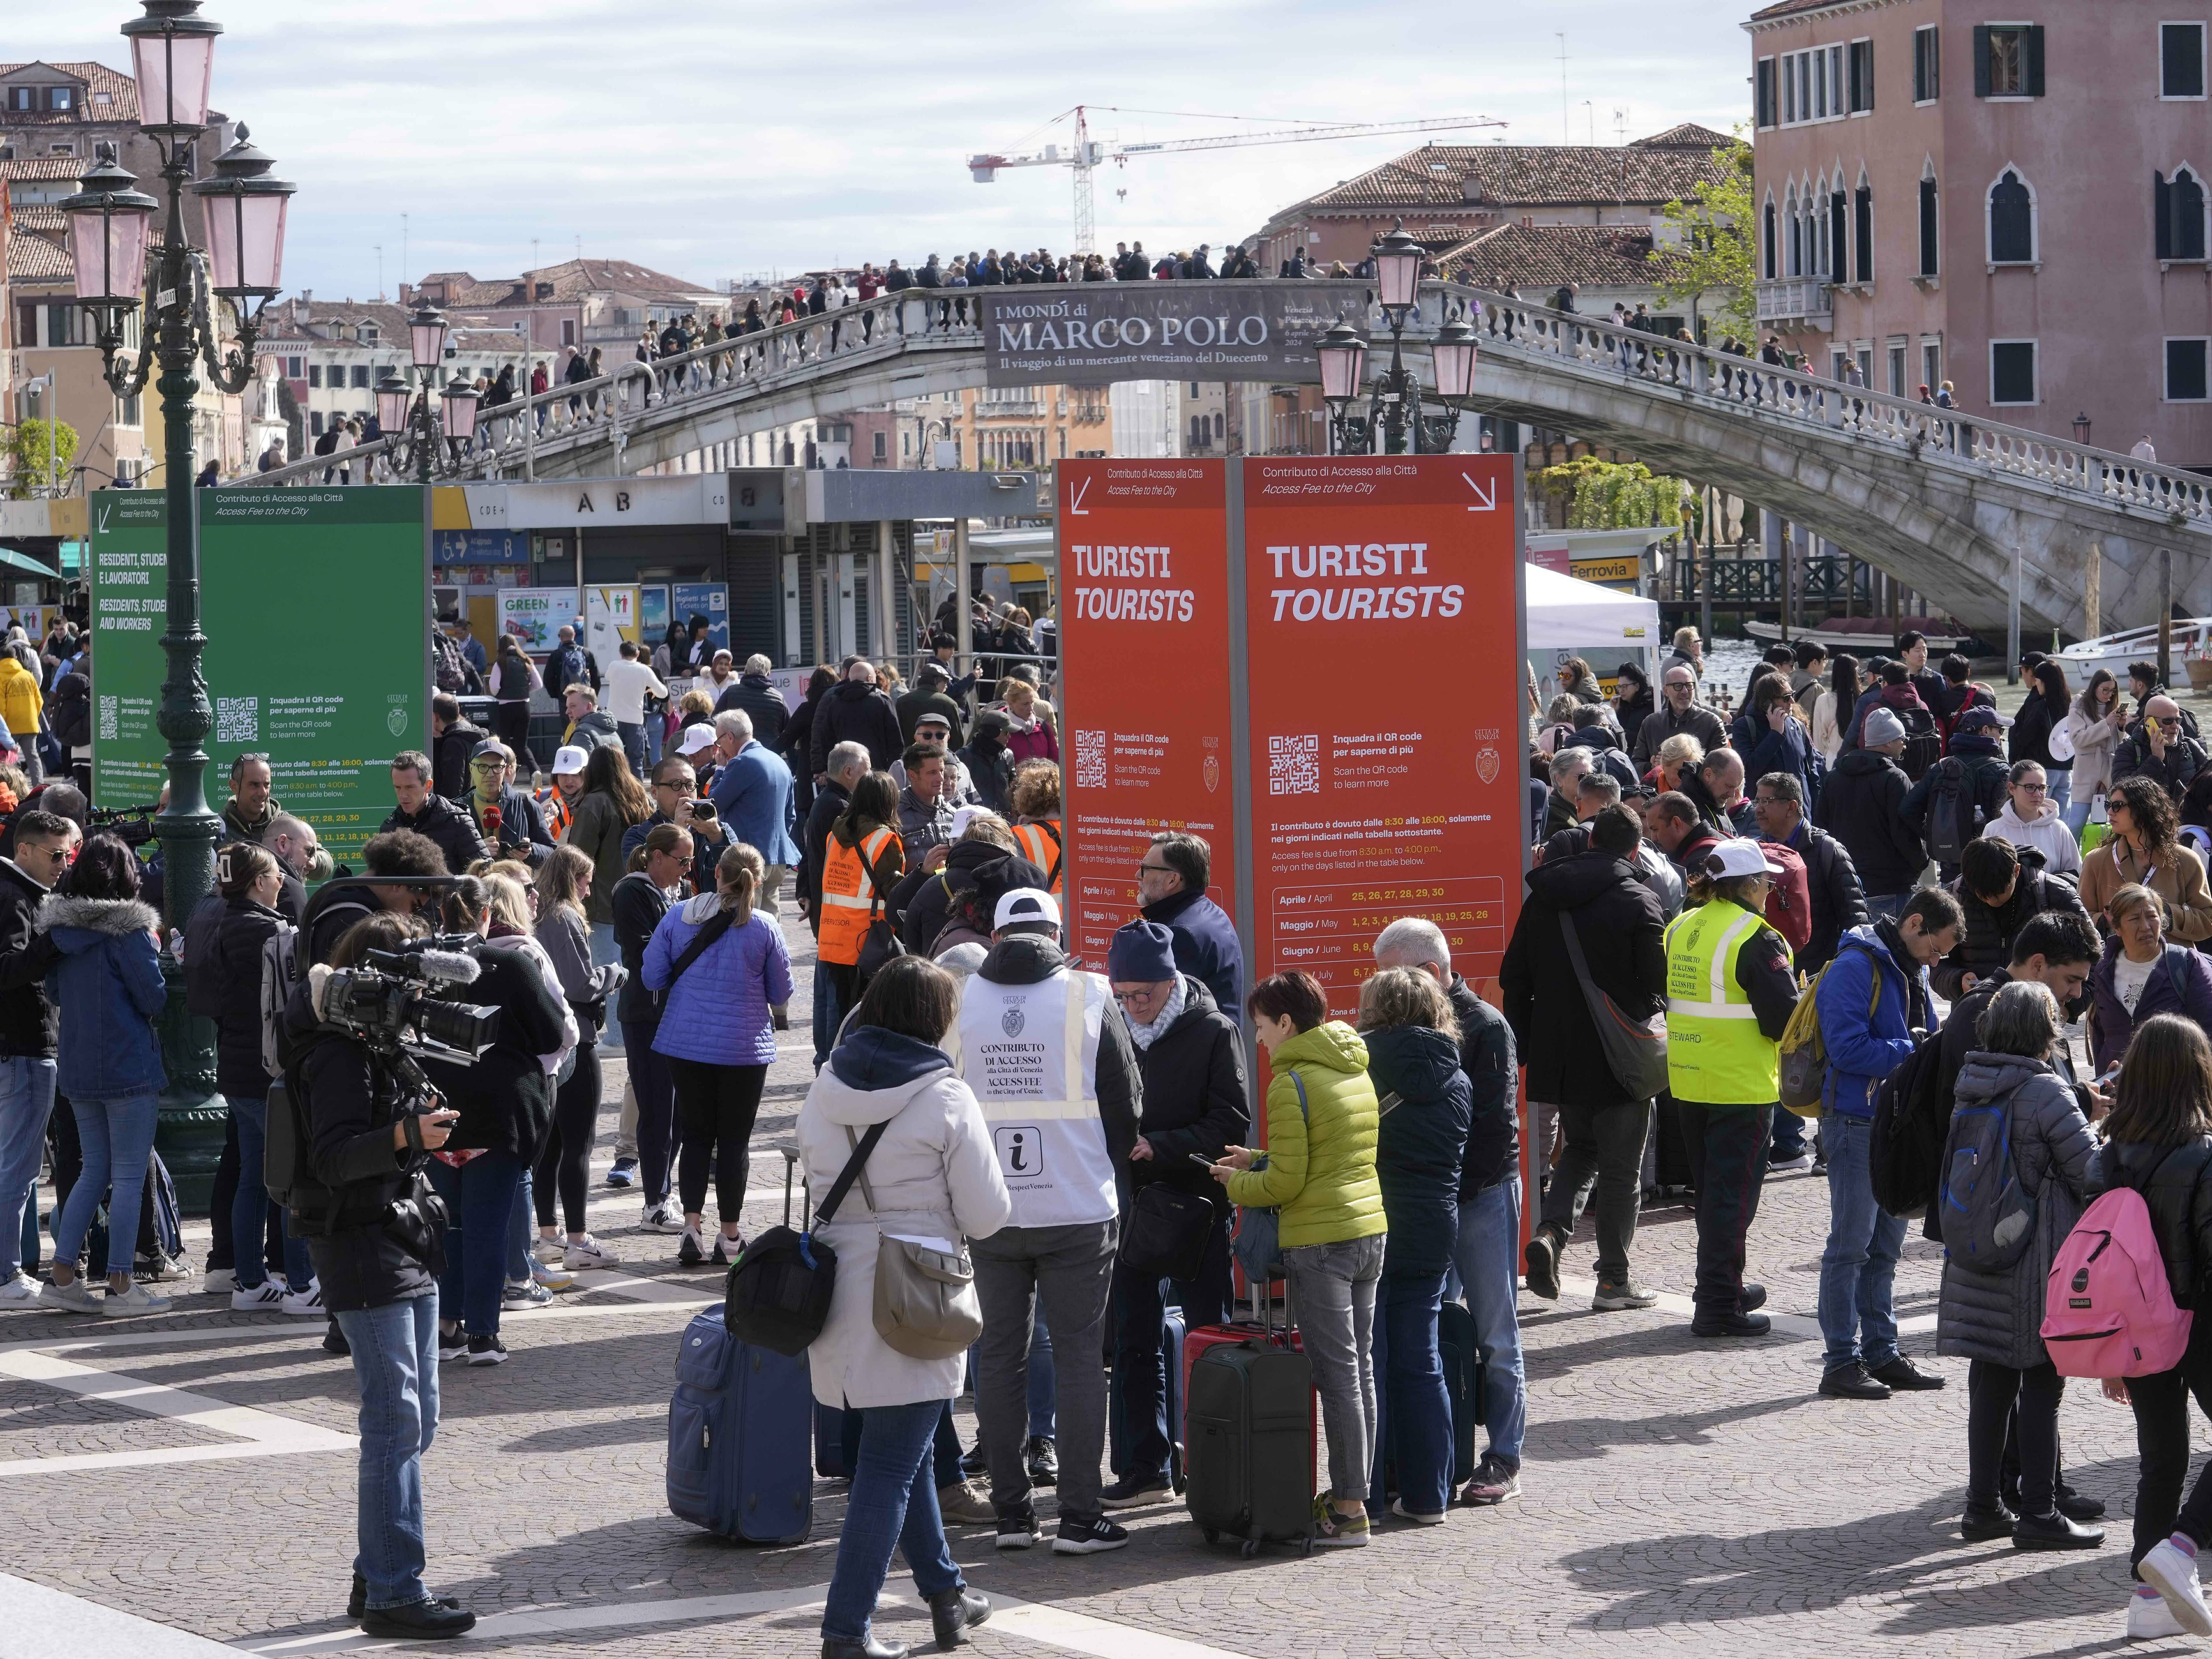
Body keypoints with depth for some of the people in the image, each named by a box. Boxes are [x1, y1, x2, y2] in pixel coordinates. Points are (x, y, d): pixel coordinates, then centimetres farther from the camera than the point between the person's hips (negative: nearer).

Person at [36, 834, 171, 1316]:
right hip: (128, 1067, -6)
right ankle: (121, 1285, 1)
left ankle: (63, 1276, 13)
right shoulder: (128, 929, -15)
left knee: (95, 1170, 16)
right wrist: (153, 950, 3)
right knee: (129, 1175, 0)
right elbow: (154, 997, -13)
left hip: (77, 1067, 6)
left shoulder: (60, 927, 4)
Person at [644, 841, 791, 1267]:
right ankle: (729, 1238, 11)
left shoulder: (677, 917, -5)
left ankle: (692, 1228, 3)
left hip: (685, 1043, 2)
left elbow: (653, 979, 1)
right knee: (734, 1140, 7)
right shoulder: (764, 929, -9)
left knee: (696, 1135, 12)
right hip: (744, 1047, -2)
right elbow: (781, 994, 0)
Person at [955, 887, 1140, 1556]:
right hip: (1079, 1211, -2)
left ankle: (1011, 1513, 10)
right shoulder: (1088, 998, -5)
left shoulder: (958, 1001, 0)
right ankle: (1081, 1517, 1)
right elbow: (1127, 1103, 0)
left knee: (1000, 1357, 9)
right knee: (1079, 1357, 3)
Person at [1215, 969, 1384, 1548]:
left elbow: (1287, 1181, -15)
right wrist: (1258, 1162, 17)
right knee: (1360, 1366, 12)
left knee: (1337, 1374, -5)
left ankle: (1349, 1510, -2)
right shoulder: (1358, 1073, 11)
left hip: (1318, 1242, -8)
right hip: (1371, 1233, 8)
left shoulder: (1292, 1082, -13)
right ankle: (1354, 1490, 18)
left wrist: (1236, 1184, 3)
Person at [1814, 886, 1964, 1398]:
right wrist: (1912, 1052, -17)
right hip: (1856, 1123, -9)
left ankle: (1882, 1354, 22)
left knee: (1885, 1246, 14)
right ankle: (1842, 1362, 0)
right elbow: (1848, 1048, -22)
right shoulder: (1856, 967, -15)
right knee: (1851, 1246, -4)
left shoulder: (1910, 971, 15)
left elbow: (1922, 1036, 24)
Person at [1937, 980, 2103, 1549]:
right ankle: (2038, 1513, 5)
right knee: (2041, 1387, 2)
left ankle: (1982, 1506, 17)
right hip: (2038, 1266, -6)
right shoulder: (2046, 1094, -16)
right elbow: (2093, 1176, -13)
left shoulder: (1970, 1090, 4)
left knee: (1990, 1385, 13)